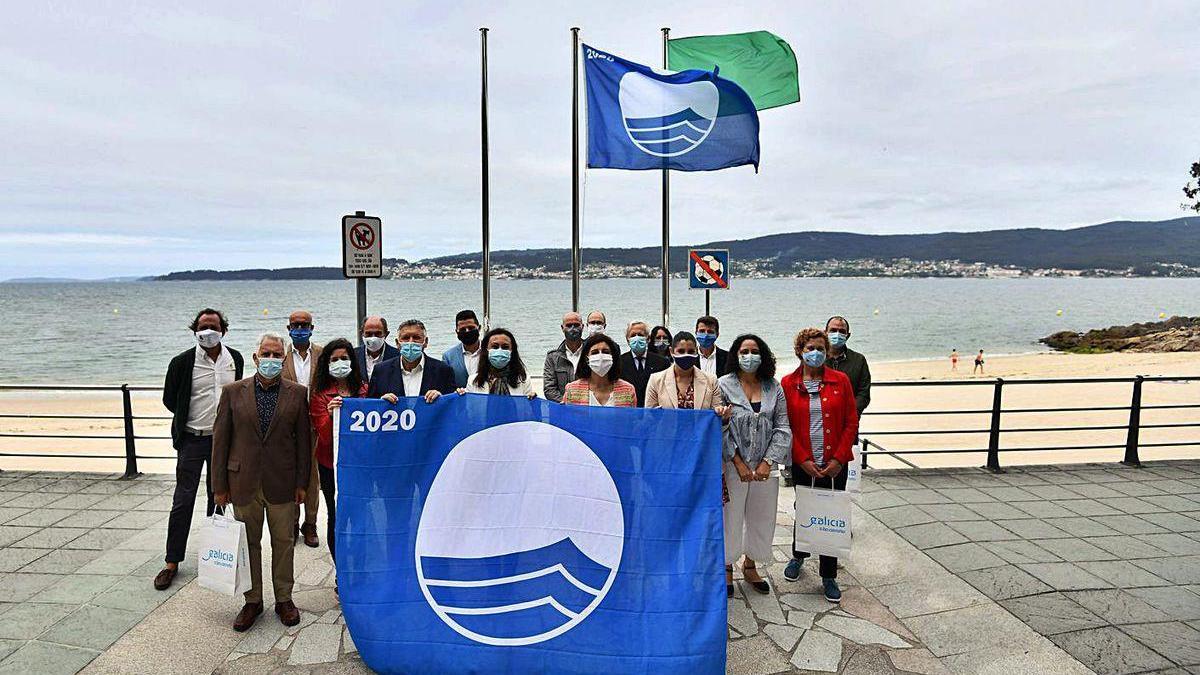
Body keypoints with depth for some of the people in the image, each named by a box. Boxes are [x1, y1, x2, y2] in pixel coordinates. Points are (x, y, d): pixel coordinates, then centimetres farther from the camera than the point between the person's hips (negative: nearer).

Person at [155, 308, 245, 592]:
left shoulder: (235, 359, 2)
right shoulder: (182, 362, -9)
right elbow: (169, 399, 2)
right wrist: (190, 418, 6)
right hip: (192, 440, -3)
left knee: (218, 497, 14)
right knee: (183, 501, 0)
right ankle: (172, 562, 11)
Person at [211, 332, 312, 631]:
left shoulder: (297, 393, -1)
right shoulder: (233, 391, 0)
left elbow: (303, 440, 0)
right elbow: (220, 439, 1)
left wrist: (302, 483, -3)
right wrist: (219, 485, 0)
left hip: (282, 483, -1)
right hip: (244, 482, 1)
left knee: (283, 542, 10)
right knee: (248, 543, 12)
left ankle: (284, 599, 27)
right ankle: (252, 601, 28)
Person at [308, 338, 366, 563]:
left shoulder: (364, 390, 5)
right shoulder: (320, 395, -1)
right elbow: (325, 437, -10)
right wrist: (331, 415, -26)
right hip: (332, 464, -1)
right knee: (337, 517, 3)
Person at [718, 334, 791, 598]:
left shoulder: (774, 387, 4)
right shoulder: (724, 385, -4)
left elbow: (782, 428, 2)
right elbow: (721, 428, -7)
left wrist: (767, 462, -8)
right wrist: (738, 463, -11)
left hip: (764, 467, 3)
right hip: (733, 465, -3)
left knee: (761, 517, 13)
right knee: (730, 516, 6)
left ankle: (750, 566, 35)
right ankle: (727, 568, 26)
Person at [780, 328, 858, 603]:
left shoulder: (840, 380, 1)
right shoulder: (788, 383, -1)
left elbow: (851, 422, 0)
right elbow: (786, 426, -2)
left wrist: (838, 458, -7)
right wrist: (803, 459, -9)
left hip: (834, 464, 0)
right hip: (803, 464, 0)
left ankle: (829, 576, 19)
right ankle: (798, 556, 39)